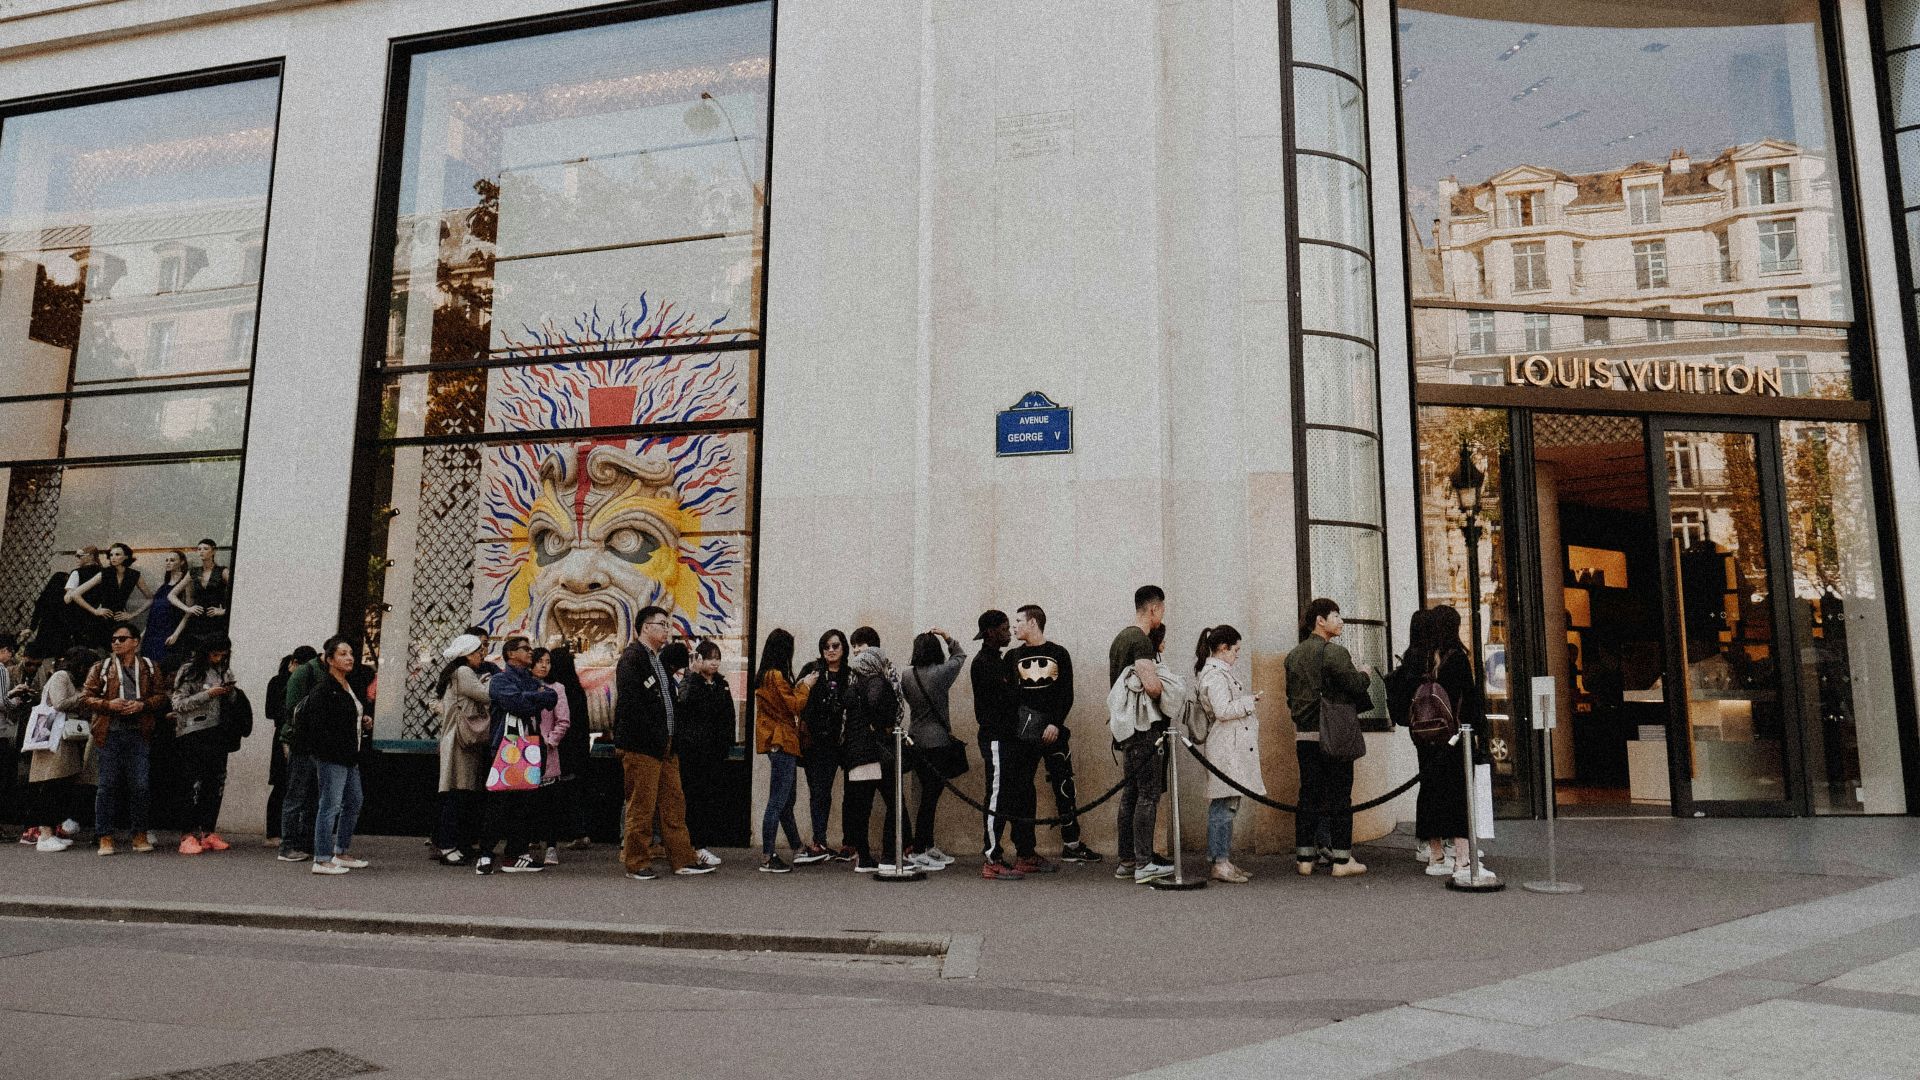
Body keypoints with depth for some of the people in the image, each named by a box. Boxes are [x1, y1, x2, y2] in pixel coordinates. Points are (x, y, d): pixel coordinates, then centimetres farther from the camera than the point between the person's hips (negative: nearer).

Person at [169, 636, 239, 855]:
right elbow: (179, 703, -9)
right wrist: (208, 694, -17)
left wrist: (230, 693, 0)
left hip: (217, 733, 6)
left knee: (217, 784, 5)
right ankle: (189, 835, -4)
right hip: (193, 735, -6)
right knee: (195, 785, -9)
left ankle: (209, 833, 13)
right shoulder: (189, 671, -3)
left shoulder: (225, 671, 14)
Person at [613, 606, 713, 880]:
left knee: (674, 804, 9)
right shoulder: (631, 658, -10)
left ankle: (683, 860, 14)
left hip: (664, 745, 9)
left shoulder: (658, 660, 20)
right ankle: (637, 863, 9)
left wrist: (671, 739, 13)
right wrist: (655, 738, -18)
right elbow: (631, 704, -18)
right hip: (641, 746, -9)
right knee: (641, 807, -1)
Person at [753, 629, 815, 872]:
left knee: (785, 801, 17)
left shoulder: (765, 675, 14)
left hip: (778, 743, 10)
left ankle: (797, 849, 28)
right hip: (782, 742, -10)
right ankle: (767, 858, -6)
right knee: (778, 802, -8)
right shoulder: (776, 675, -15)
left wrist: (799, 686, 10)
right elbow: (793, 706, -13)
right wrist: (805, 686, 0)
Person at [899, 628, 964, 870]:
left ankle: (928, 846, 24)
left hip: (914, 741, 7)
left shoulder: (906, 675, 1)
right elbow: (960, 656, 5)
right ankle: (917, 851, -3)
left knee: (929, 794, 16)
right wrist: (948, 638, 17)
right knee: (930, 796, -3)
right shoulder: (940, 673, -12)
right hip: (937, 742, -7)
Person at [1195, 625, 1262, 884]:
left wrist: (1247, 700, 18)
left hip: (1234, 747, 11)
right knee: (1224, 806, -7)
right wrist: (1249, 701, -12)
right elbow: (1223, 710, -22)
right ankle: (1220, 863, -4)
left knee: (1225, 806, 11)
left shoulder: (1220, 671, 19)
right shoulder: (1215, 675, -14)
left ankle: (1223, 861, 16)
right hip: (1227, 749, -11)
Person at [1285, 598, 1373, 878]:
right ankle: (1341, 859, 6)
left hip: (1304, 735, 6)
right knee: (1340, 795, 2)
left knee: (1308, 794, 10)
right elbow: (1356, 685, -16)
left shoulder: (1293, 655, 11)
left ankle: (1304, 858, 12)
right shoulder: (1334, 652, -12)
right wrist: (1365, 674, 3)